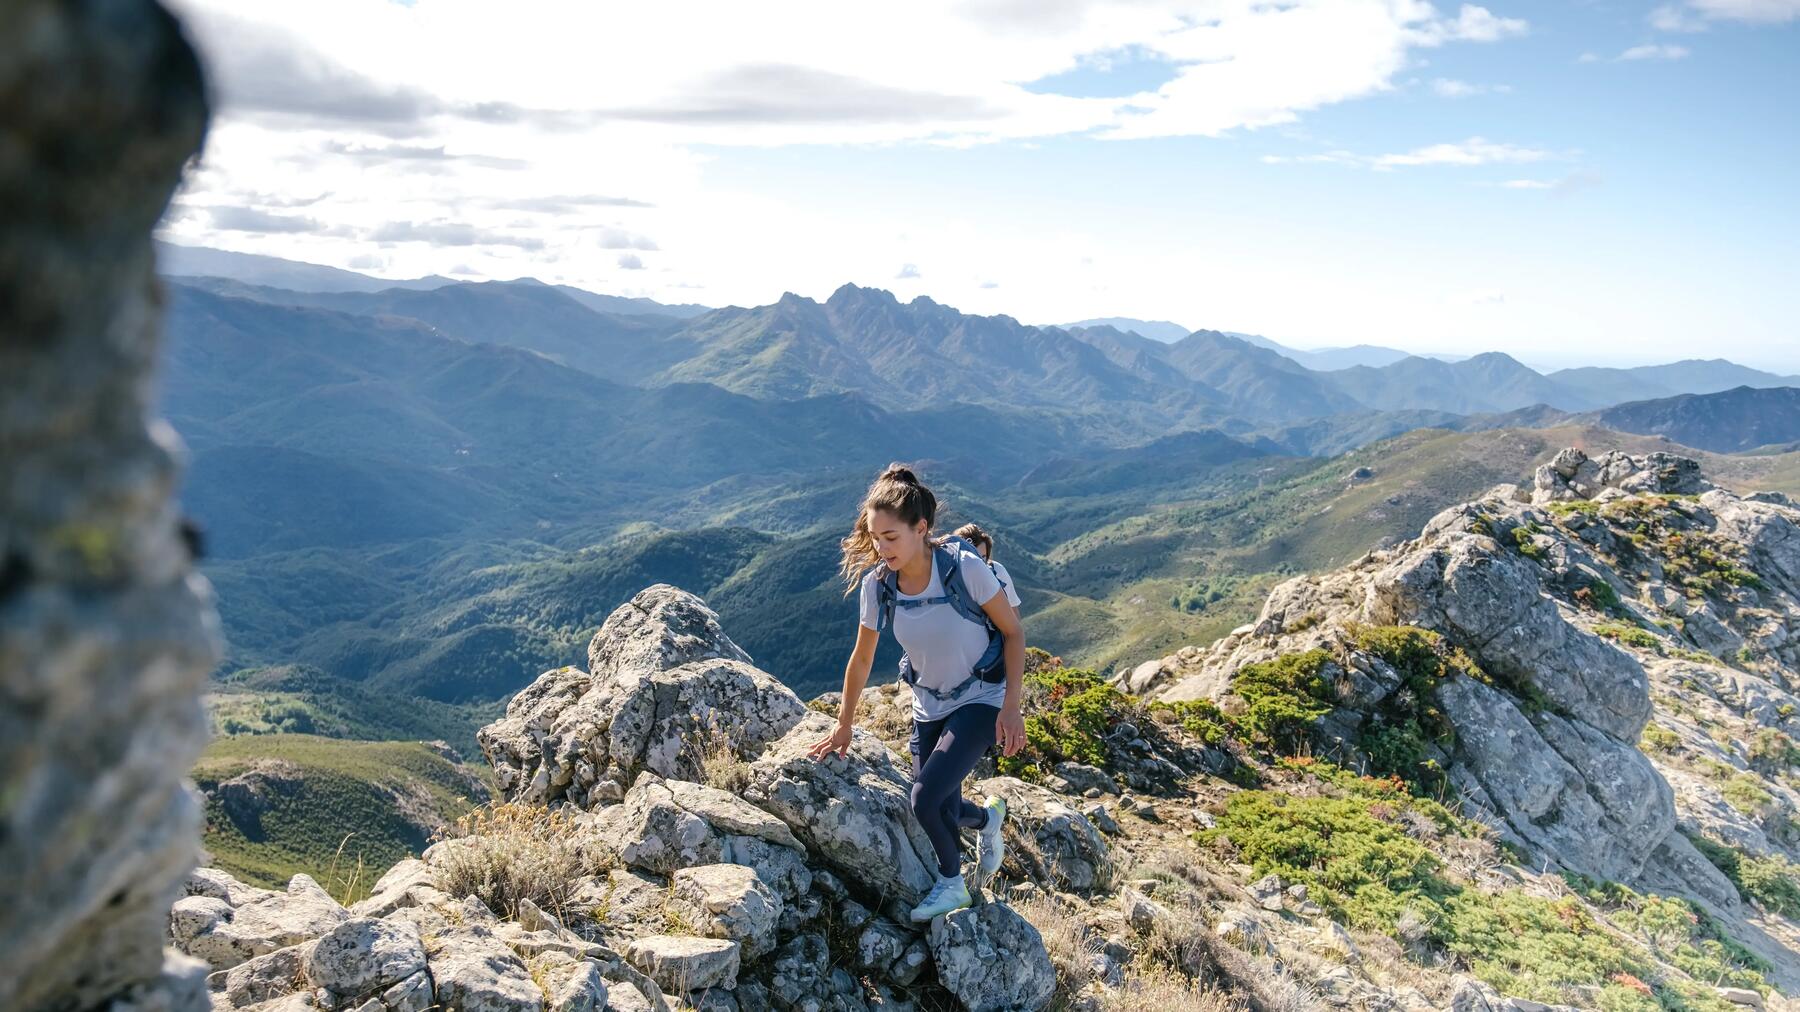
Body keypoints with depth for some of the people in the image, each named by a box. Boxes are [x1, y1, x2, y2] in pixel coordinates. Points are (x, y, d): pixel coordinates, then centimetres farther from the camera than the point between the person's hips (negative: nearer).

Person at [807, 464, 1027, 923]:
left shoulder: (965, 569, -25)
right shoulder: (877, 584, -13)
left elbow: (1013, 632, -13)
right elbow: (861, 659, 1)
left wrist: (1011, 708, -18)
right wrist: (844, 726, 9)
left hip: (980, 700, -4)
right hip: (929, 705, 5)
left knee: (926, 799, -19)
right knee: (943, 814, 7)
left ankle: (951, 882, 13)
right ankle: (988, 817, 45)